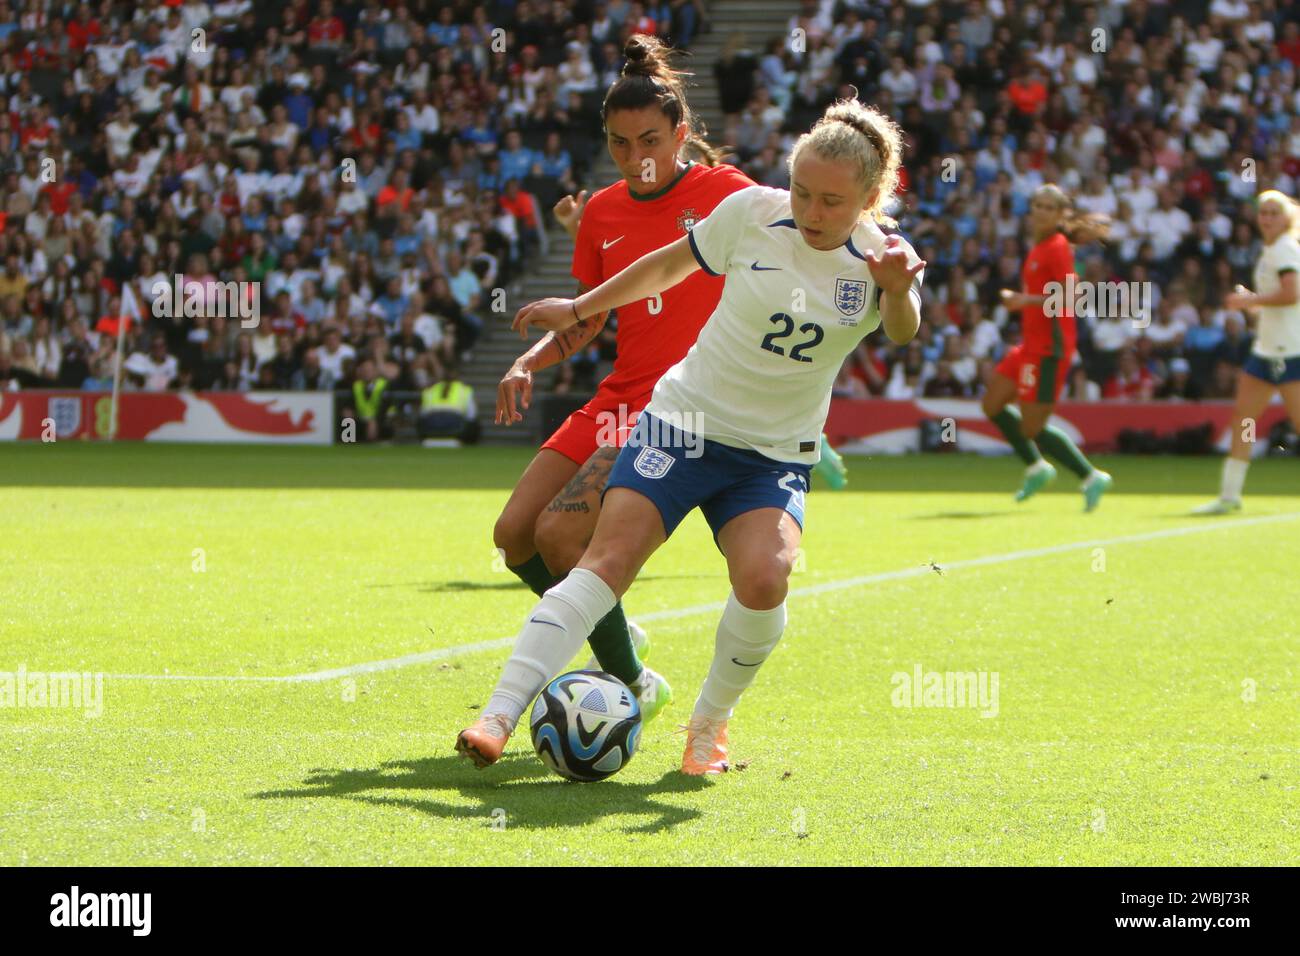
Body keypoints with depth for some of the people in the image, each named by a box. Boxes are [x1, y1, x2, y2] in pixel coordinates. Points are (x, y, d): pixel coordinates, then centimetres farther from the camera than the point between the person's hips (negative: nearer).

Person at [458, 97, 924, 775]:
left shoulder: (881, 259, -7)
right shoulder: (752, 212, -6)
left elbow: (902, 335, -27)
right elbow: (672, 265, 11)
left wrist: (900, 293, -50)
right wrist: (578, 309, 18)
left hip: (776, 455, 1)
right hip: (683, 419, 0)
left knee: (764, 577, -25)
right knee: (609, 558, -18)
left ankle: (709, 723, 1)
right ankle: (499, 717, -22)